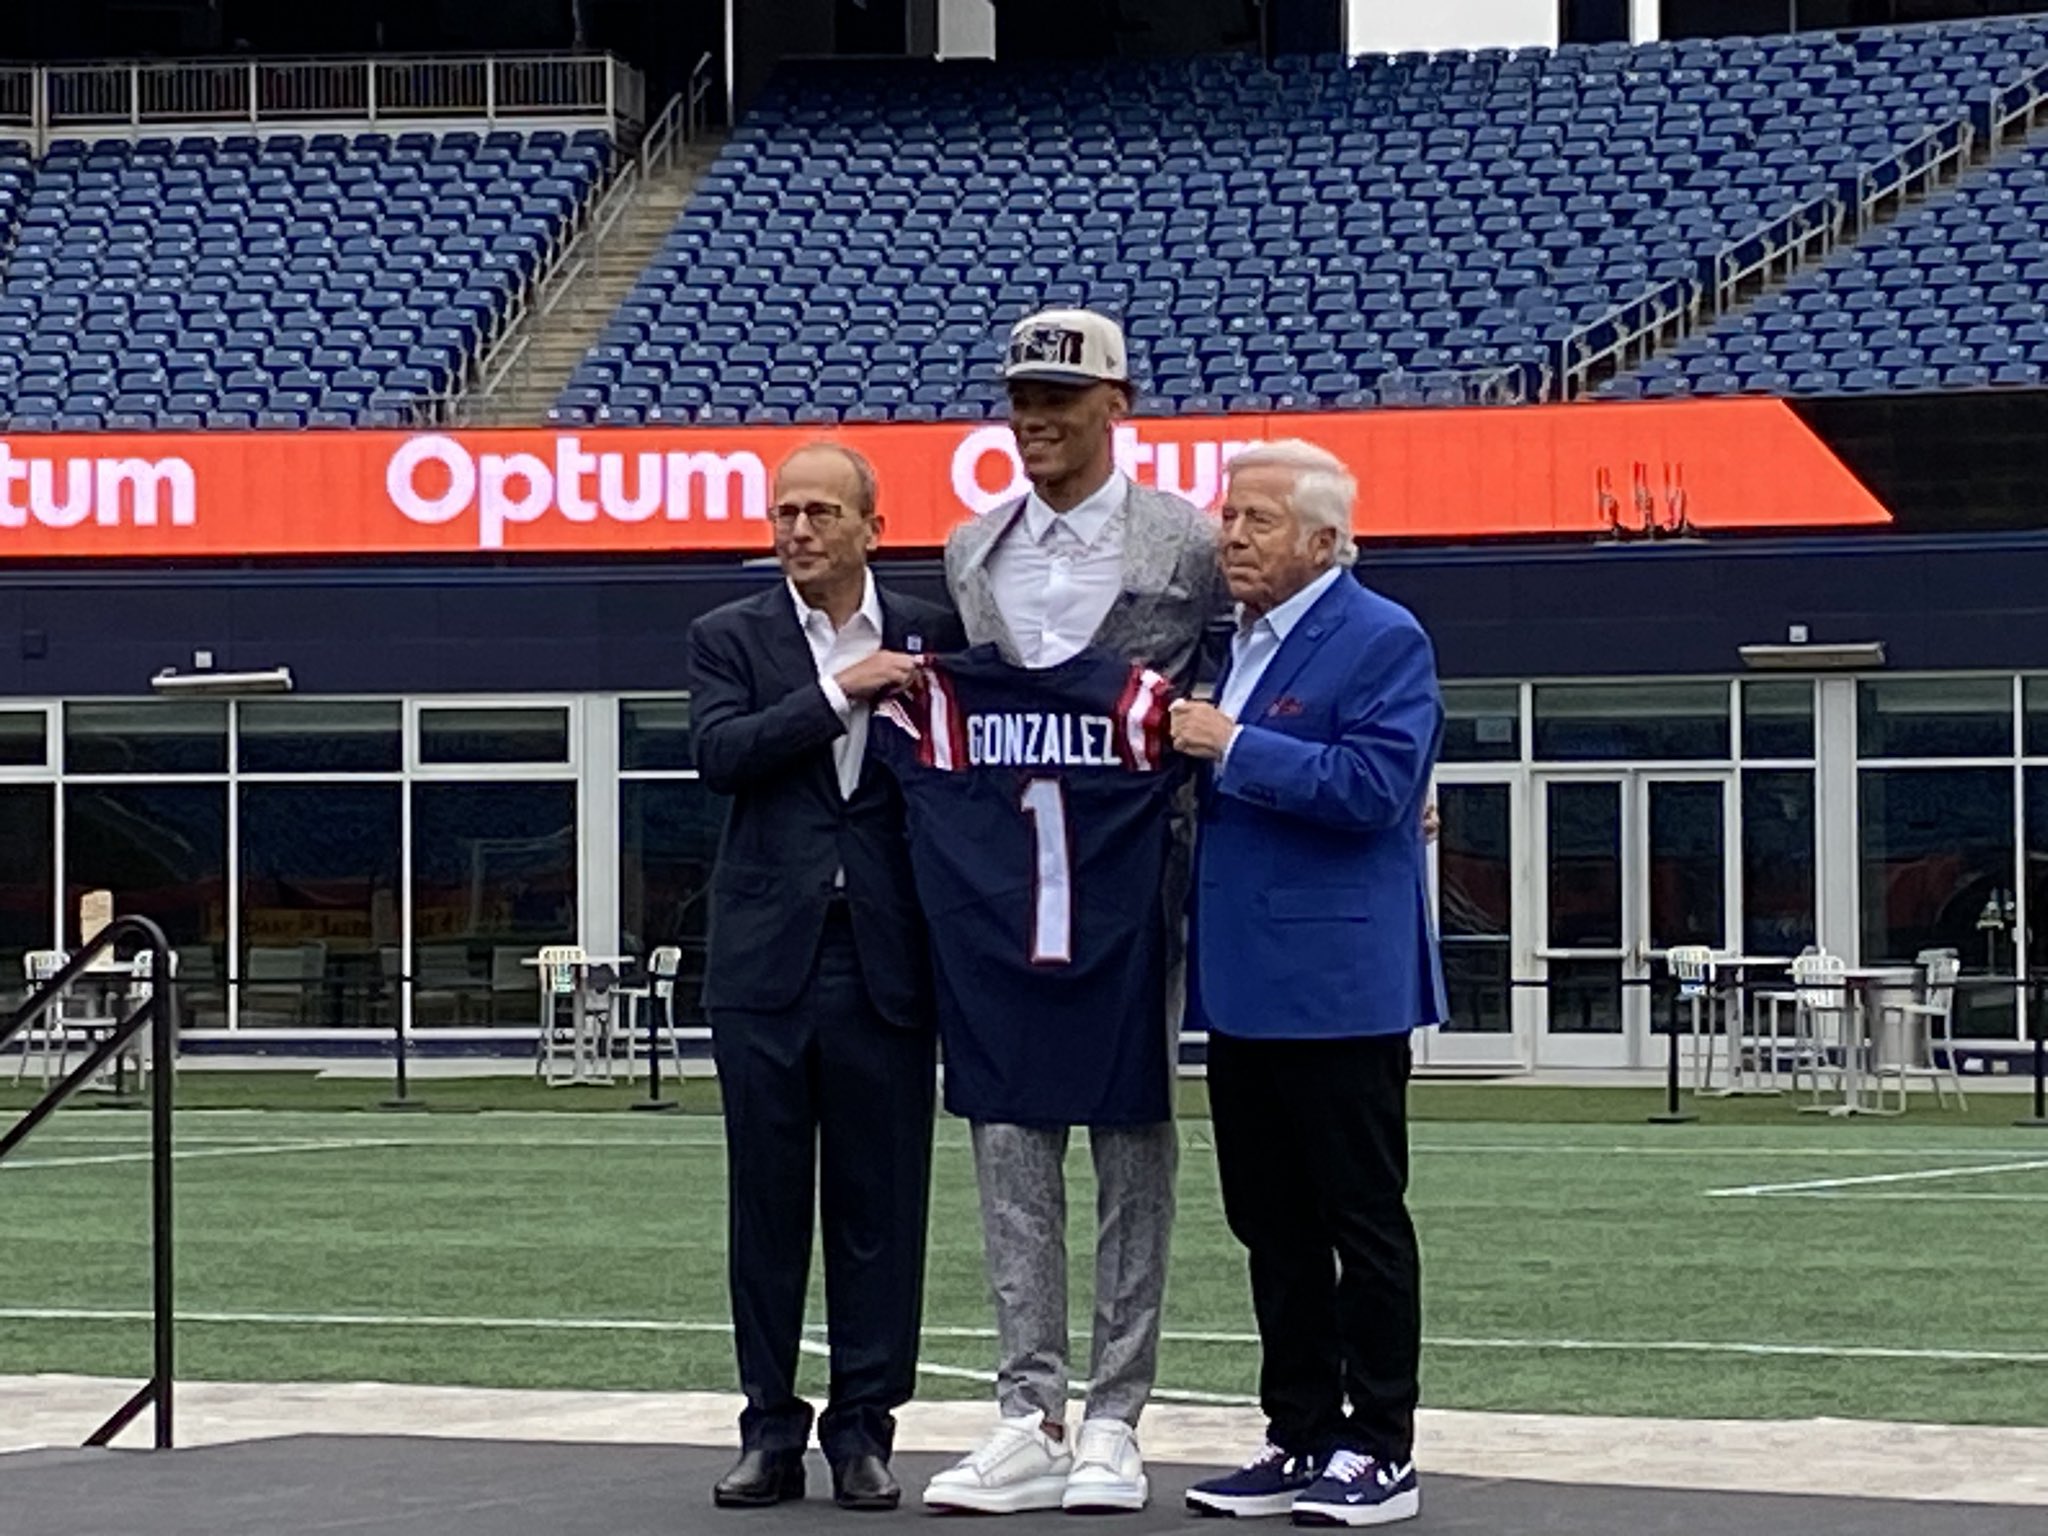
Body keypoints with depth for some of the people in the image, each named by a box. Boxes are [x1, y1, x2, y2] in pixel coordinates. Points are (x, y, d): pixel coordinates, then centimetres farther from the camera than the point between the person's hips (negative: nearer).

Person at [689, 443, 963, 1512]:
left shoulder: (930, 635, 7)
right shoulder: (729, 638, 6)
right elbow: (720, 754, -11)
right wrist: (838, 693, -15)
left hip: (885, 958, 0)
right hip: (768, 956, 0)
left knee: (881, 1204, 3)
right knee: (767, 1203, 5)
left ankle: (863, 1428, 11)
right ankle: (771, 1431, 11)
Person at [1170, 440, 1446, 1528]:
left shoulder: (1381, 641, -9)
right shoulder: (1227, 644, 16)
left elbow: (1375, 786, -20)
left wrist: (1234, 751, -18)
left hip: (1336, 986, -8)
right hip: (1244, 985, 8)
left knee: (1363, 1222, -1)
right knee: (1272, 1225, 11)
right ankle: (1299, 1439, 18)